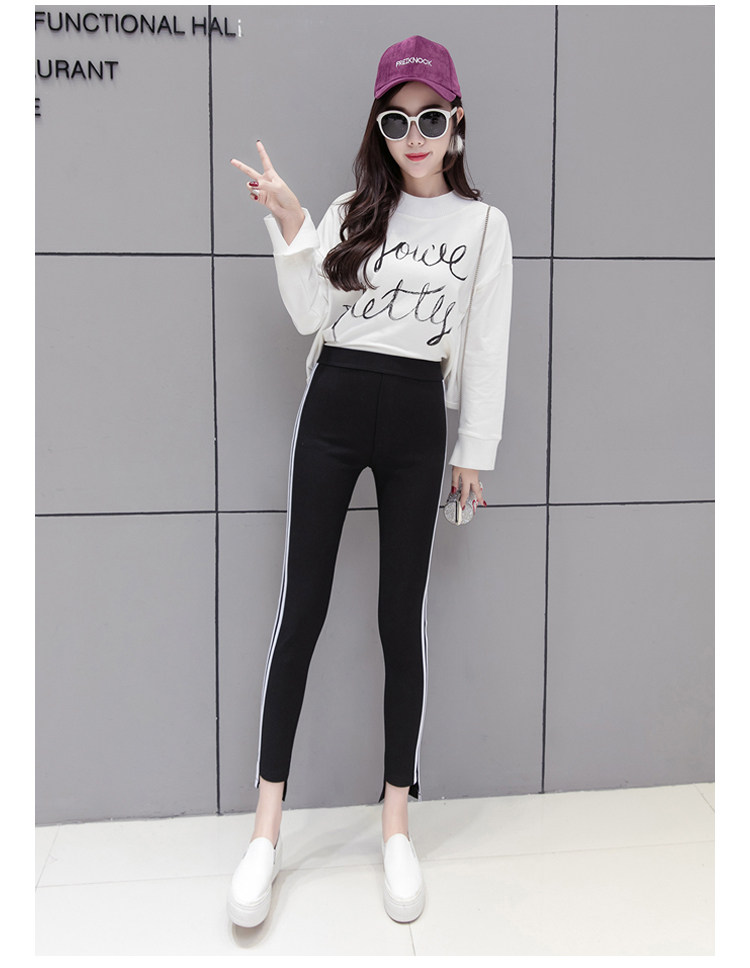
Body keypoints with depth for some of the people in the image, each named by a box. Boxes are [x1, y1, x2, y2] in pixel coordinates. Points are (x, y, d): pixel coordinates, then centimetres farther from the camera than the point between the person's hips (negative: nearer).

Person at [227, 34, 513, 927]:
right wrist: (288, 227, -7)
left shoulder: (484, 224, 7)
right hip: (334, 407, 1)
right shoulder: (354, 210, 10)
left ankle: (396, 827, 17)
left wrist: (474, 450, 1)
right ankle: (266, 829, 11)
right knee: (302, 607, 0)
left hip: (417, 420, -1)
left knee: (402, 617, 2)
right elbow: (311, 317, 1)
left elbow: (487, 349, 4)